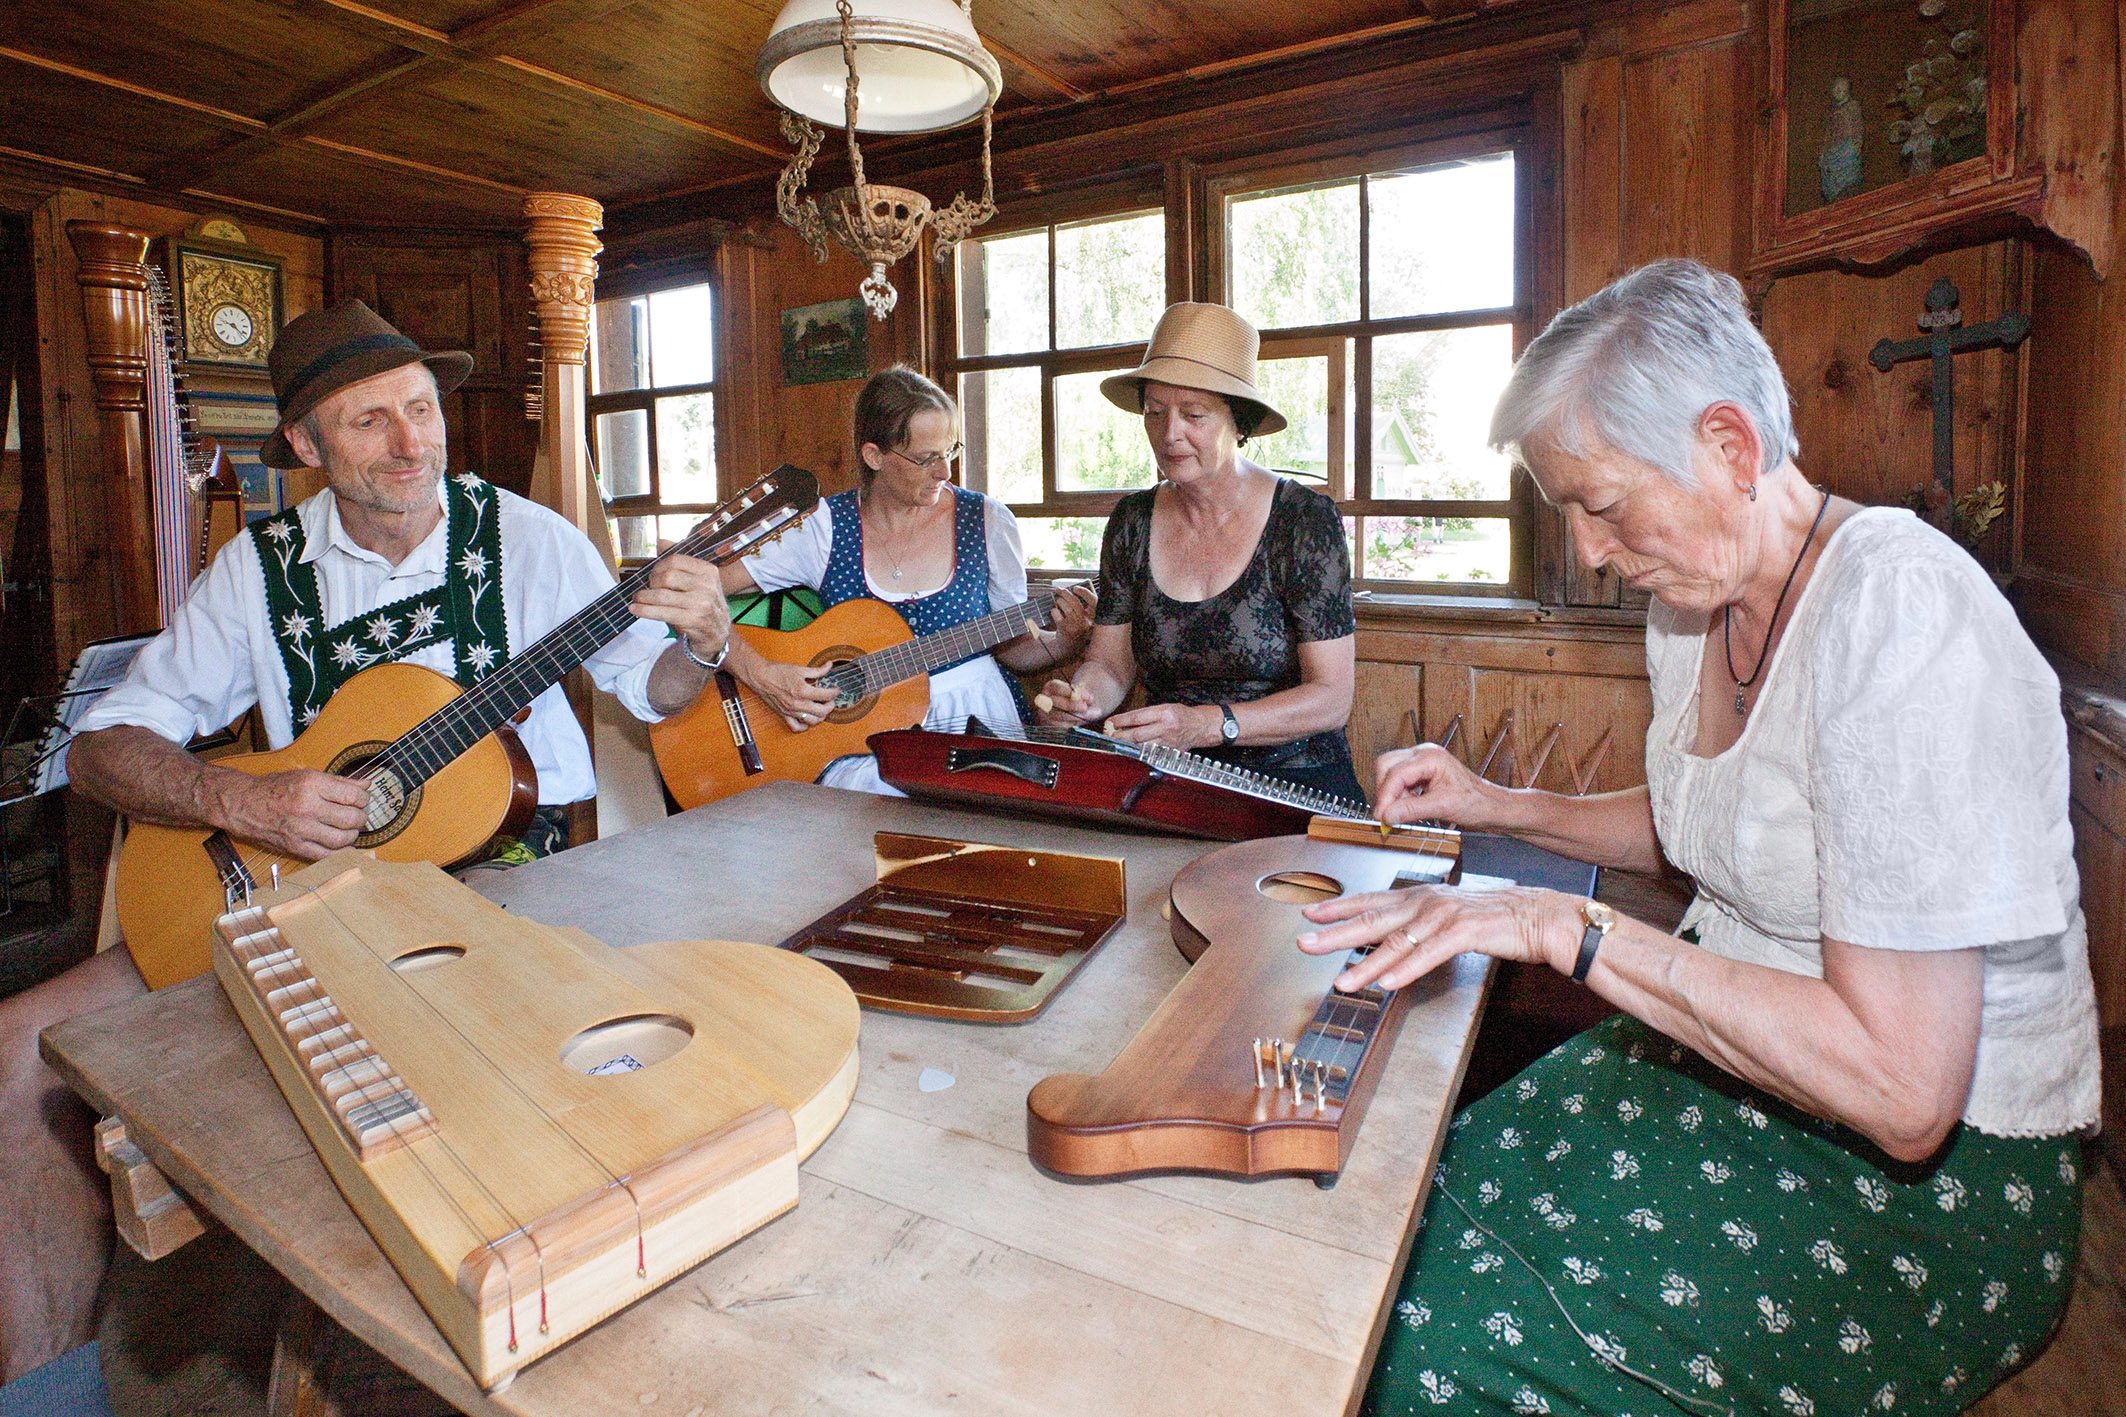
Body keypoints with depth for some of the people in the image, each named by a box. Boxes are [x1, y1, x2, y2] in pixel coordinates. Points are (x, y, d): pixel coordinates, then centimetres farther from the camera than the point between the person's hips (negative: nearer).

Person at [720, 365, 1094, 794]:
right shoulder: (822, 528, -2)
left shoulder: (986, 521, 3)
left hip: (979, 724, 1)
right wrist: (763, 676, -18)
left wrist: (1066, 641, -10)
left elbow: (1014, 645, 11)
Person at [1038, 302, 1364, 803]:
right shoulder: (1132, 521, 5)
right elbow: (1110, 662, 9)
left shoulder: (1305, 519, -8)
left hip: (1293, 779, -3)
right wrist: (1084, 695, -15)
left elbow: (1331, 699, -12)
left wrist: (1207, 724, -26)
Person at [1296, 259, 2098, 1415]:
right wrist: (1495, 807, 8)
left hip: (1938, 1178, -7)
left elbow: (1902, 1091, -29)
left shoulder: (1900, 614, -25)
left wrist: (1568, 928, -28)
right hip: (1729, 1053, 7)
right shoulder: (1693, 602, 2)